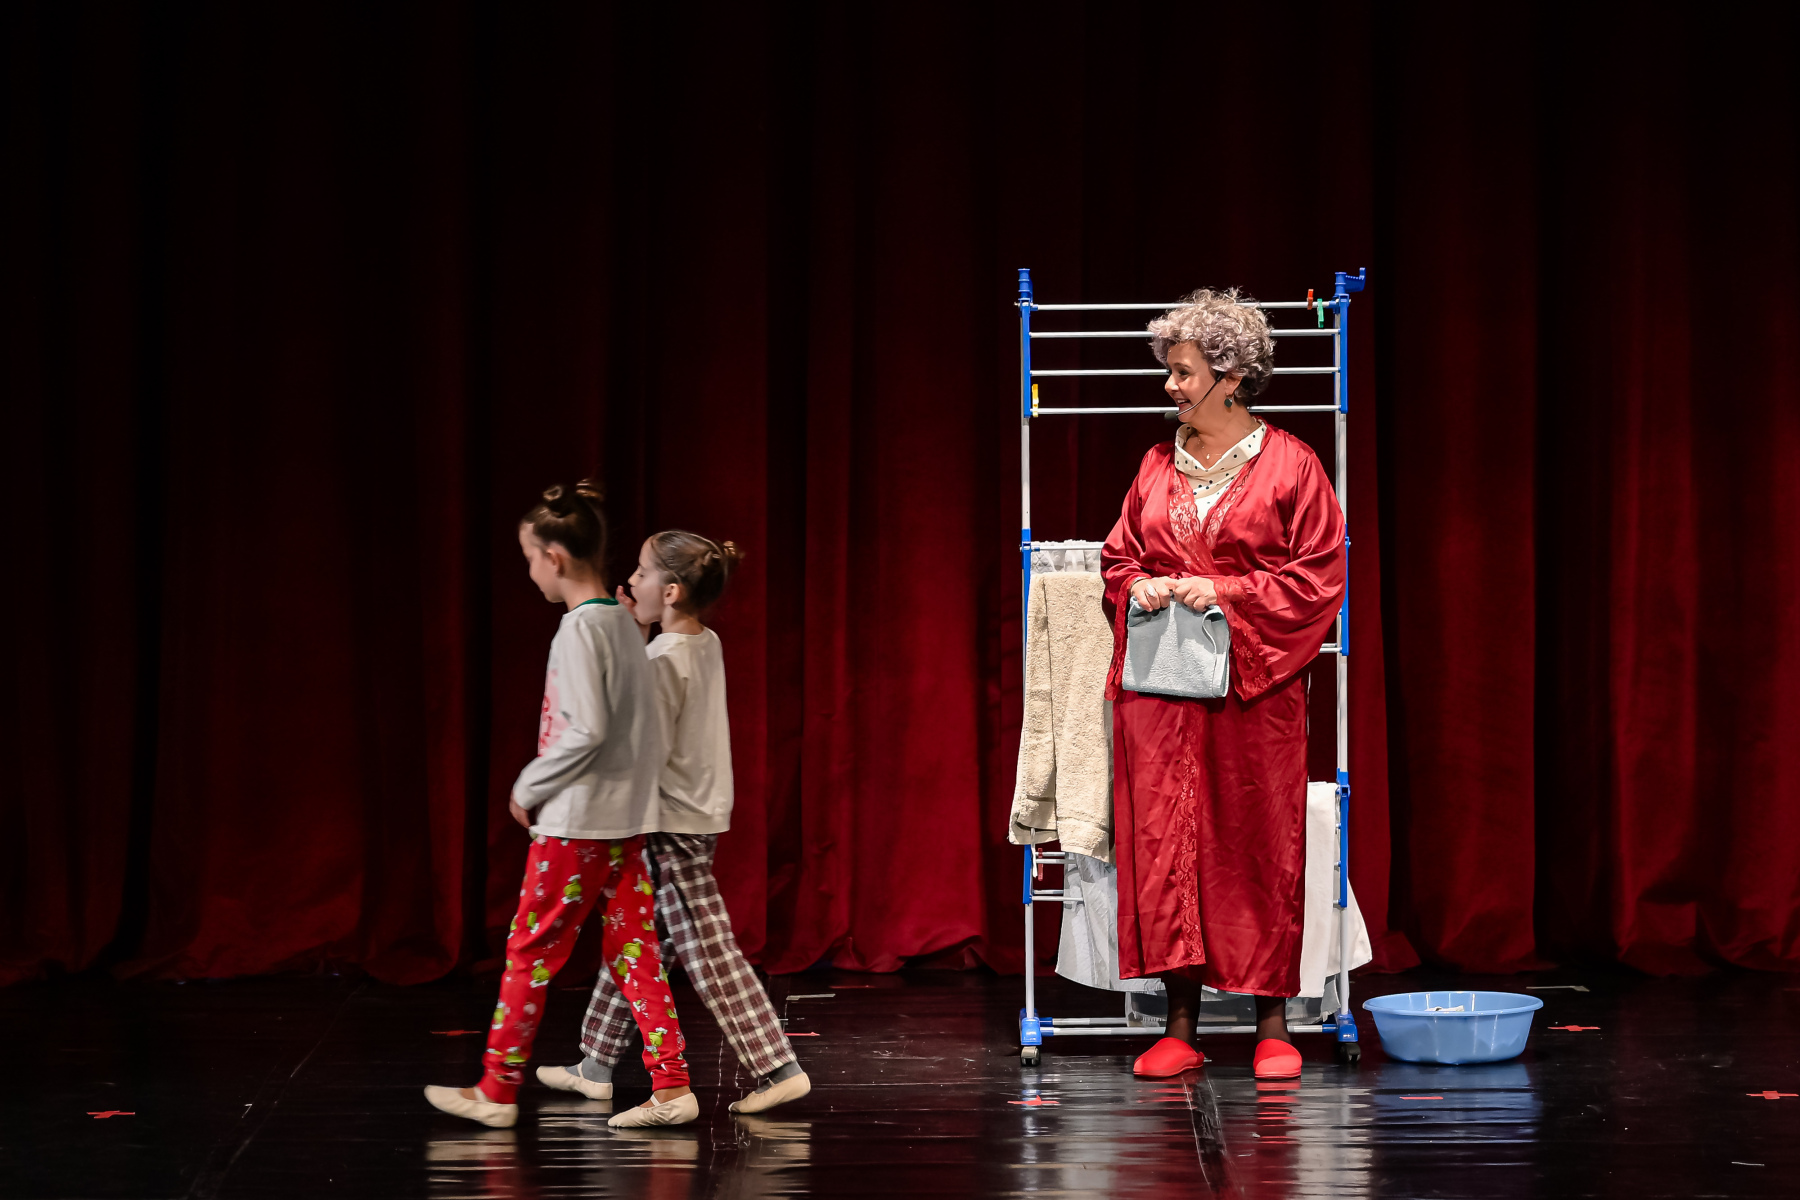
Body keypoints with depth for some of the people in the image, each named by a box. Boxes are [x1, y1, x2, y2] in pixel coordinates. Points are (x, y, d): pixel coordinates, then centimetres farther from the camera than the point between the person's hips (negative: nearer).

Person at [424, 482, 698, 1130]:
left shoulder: (579, 628, -16)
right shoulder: (623, 622, 10)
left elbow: (584, 731, -23)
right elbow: (652, 734, 14)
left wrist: (530, 788, -10)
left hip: (576, 821, -8)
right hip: (627, 816, 8)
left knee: (530, 949, 2)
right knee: (632, 950, 8)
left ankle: (495, 1091, 11)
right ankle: (671, 1087, 3)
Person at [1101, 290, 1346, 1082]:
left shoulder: (1288, 465, -1)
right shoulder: (1158, 466, 12)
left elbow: (1319, 575, -3)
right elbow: (1118, 556, 20)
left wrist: (1225, 592, -12)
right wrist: (1140, 587, -3)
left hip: (1251, 688, -4)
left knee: (1257, 850, -1)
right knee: (1162, 845, 0)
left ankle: (1273, 1026, 8)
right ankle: (1179, 1026, 7)